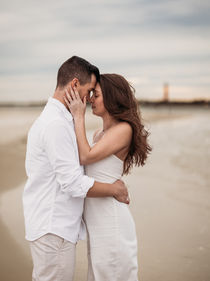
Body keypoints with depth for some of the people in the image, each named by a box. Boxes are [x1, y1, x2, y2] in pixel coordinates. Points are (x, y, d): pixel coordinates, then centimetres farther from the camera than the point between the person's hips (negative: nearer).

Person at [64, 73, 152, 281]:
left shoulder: (124, 129, -13)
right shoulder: (99, 134, 14)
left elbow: (85, 157, -17)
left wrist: (78, 117, -12)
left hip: (111, 219, -9)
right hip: (96, 218, 9)